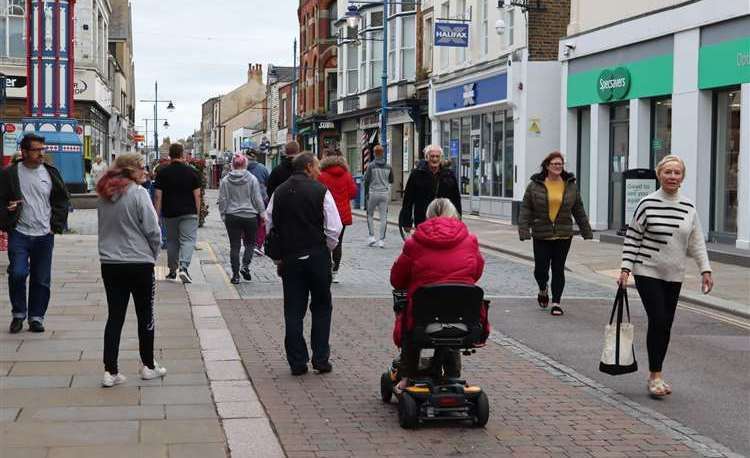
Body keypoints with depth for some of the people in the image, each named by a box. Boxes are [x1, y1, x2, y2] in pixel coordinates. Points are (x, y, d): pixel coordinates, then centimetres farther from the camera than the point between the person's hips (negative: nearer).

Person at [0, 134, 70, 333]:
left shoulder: (51, 173, 6)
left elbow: (63, 201, 13)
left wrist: (57, 225, 5)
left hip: (44, 236, 2)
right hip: (19, 234, -2)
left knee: (42, 280, 5)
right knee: (17, 274, -14)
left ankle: (36, 317, 18)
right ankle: (18, 313, 6)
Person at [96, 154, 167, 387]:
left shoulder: (103, 195, 5)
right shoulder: (138, 193, -15)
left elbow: (103, 227, 13)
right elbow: (152, 229, -14)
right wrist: (153, 253, 3)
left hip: (109, 263, 5)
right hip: (139, 263, -5)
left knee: (114, 316, 8)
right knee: (145, 315, 11)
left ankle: (110, 371, 4)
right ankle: (148, 366, 21)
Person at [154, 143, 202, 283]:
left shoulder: (162, 172, 0)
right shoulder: (192, 172, -1)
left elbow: (158, 196, -2)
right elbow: (197, 195, -2)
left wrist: (157, 215, 2)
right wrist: (197, 213, 7)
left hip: (169, 213, 2)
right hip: (189, 213, -2)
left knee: (172, 241, 14)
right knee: (188, 240, -4)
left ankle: (172, 271, 21)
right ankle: (184, 267, -24)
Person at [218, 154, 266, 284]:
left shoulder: (225, 180, -1)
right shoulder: (252, 179, -5)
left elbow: (222, 200, 2)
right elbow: (257, 199, -3)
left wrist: (223, 215, 12)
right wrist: (262, 213, 7)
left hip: (232, 217, 1)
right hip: (250, 216, -1)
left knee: (234, 246, 5)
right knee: (250, 242, 15)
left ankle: (235, 275, 4)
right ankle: (245, 266, -4)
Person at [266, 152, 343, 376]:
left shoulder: (279, 193, 5)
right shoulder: (320, 191, -7)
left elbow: (269, 226, 6)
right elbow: (334, 228, -11)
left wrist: (278, 256, 13)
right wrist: (327, 249, 5)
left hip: (289, 258, 3)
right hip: (317, 256, -3)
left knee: (293, 311, 7)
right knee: (321, 308, 10)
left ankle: (297, 362, 8)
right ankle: (321, 359, 9)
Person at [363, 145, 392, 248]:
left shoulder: (371, 166, -8)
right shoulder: (388, 166, 2)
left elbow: (367, 180, -8)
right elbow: (391, 180, 12)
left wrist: (366, 193, 2)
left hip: (373, 193, -2)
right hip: (385, 193, 2)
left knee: (370, 215, 14)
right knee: (383, 217, 4)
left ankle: (372, 236, 6)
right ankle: (381, 240, 1)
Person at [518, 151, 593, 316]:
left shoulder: (571, 186, 5)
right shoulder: (535, 186, -2)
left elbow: (579, 211, 12)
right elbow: (525, 210, -2)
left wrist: (587, 232, 12)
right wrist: (524, 231, -12)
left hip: (563, 236, 1)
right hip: (541, 236, -1)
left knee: (558, 269, 3)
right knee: (541, 269, 0)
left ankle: (556, 302, 12)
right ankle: (543, 291, 31)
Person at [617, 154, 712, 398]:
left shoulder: (689, 207, 4)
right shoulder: (647, 204, -8)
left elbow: (696, 242, 9)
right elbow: (632, 238, -3)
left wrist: (705, 270, 3)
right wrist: (625, 268, -8)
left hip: (674, 276, 4)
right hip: (648, 273, -4)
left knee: (666, 325, 7)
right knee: (658, 321, -13)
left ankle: (654, 375, 20)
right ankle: (656, 376, -4)